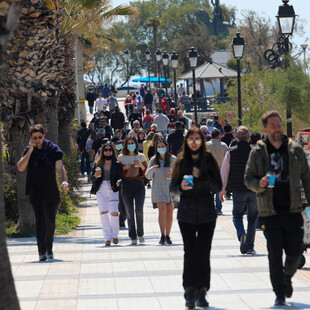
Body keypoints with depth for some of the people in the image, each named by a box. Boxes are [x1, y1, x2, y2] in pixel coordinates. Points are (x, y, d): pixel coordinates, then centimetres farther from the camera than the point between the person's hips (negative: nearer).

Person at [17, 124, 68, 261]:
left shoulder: (53, 149, -1)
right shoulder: (29, 150, 1)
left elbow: (60, 167, -10)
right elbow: (20, 167, -11)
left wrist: (63, 181, -28)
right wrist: (30, 150, -14)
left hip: (51, 189, 2)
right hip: (35, 189, -1)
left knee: (50, 220, 11)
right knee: (40, 218, -17)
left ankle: (49, 250, 30)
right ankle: (42, 251, -23)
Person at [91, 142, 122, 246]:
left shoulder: (117, 164, 4)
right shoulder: (98, 164, 9)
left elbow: (120, 177, 2)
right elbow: (94, 178, 10)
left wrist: (119, 182, -20)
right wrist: (96, 176, -12)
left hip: (113, 190, -2)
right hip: (101, 190, 2)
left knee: (114, 212, -13)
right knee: (103, 212, -2)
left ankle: (115, 234, 9)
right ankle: (107, 238, 4)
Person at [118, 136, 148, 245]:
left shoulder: (141, 156, 9)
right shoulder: (121, 157, 8)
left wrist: (140, 165, -9)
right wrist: (124, 168, -9)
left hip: (138, 184, 0)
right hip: (126, 185, 0)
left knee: (139, 210, -10)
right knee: (129, 211, -1)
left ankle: (140, 234, 10)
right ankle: (133, 237, 3)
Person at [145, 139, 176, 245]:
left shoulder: (173, 159, 3)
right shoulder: (153, 160, 4)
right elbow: (148, 176, 3)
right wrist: (152, 169, -17)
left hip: (170, 188, 1)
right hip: (158, 189, -1)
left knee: (169, 212, 5)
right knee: (162, 210, -16)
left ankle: (168, 236, 14)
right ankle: (163, 236, -19)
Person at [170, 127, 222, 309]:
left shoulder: (209, 161, 2)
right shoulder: (181, 161, 5)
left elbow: (218, 187, -1)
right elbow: (173, 187, 9)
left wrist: (202, 176, -14)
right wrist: (181, 187, -13)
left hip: (207, 214, 0)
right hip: (187, 214, 0)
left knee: (204, 254, 0)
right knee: (190, 253, -4)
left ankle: (201, 293, 7)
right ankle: (190, 293, -1)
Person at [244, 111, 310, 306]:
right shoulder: (258, 153, 3)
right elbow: (248, 178, 6)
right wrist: (259, 184, -15)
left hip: (293, 209, 1)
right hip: (269, 211, -1)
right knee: (275, 254, -1)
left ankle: (287, 277, 33)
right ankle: (280, 293, 8)